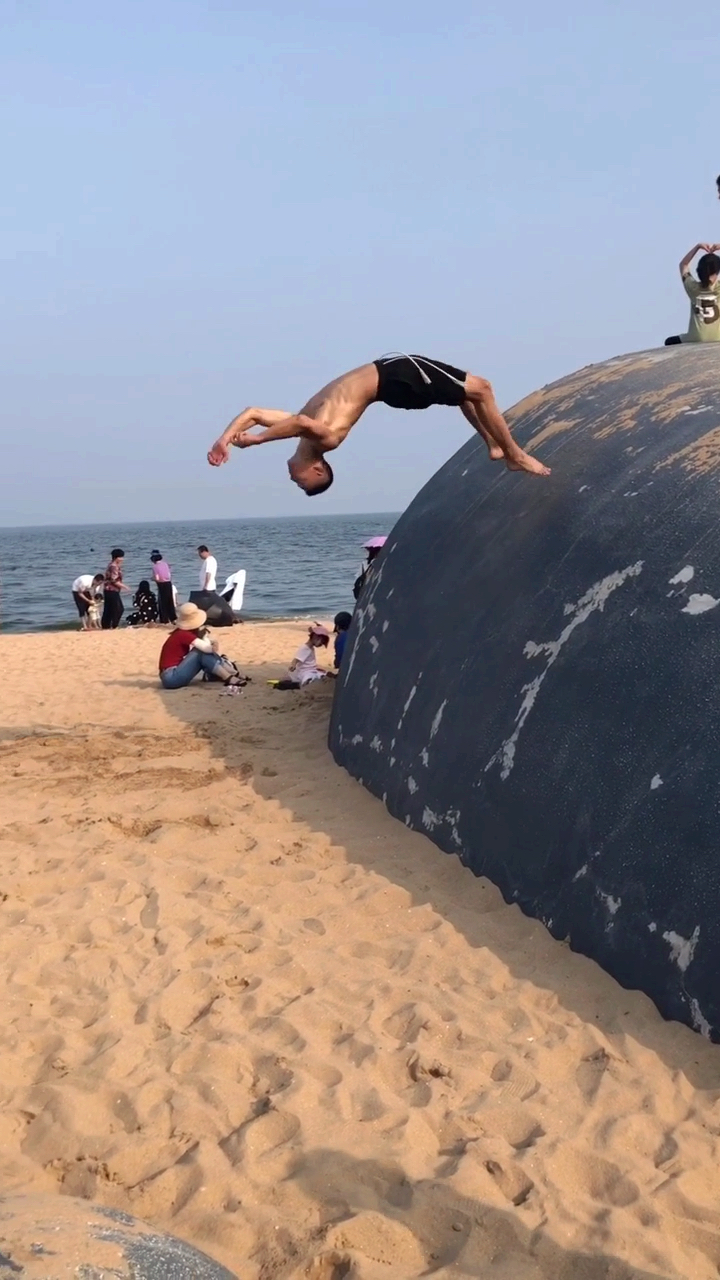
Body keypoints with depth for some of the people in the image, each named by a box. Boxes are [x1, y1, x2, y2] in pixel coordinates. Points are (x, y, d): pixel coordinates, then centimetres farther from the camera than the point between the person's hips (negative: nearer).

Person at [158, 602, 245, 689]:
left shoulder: (185, 632, 10)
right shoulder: (183, 634, -18)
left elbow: (209, 647, 13)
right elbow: (207, 648, -26)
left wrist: (211, 643, -11)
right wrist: (205, 636, -5)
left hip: (176, 672, 9)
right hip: (171, 677, -9)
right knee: (202, 652, -17)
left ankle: (234, 674, -3)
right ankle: (229, 679, -15)